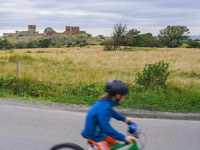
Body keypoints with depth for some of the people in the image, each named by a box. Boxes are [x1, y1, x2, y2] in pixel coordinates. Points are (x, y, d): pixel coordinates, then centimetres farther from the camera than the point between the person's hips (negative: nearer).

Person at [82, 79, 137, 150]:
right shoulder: (104, 108, -33)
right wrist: (123, 137, -35)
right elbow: (106, 127, -37)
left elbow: (111, 112, 18)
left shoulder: (105, 101, -4)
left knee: (116, 143, 15)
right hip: (95, 136, -9)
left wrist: (124, 118, 22)